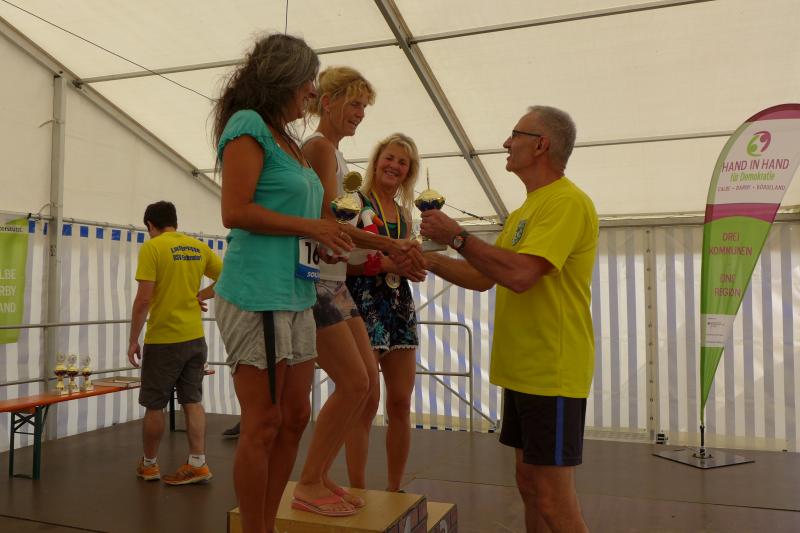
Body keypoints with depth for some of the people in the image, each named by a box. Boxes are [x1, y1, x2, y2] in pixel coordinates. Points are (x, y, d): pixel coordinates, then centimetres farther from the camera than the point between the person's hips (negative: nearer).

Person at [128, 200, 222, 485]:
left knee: (154, 405, 10)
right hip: (194, 338, 5)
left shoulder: (151, 248, -10)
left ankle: (149, 464, 24)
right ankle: (197, 463, 10)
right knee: (193, 401, 10)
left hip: (163, 340, -5)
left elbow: (144, 299, -15)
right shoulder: (199, 247, 6)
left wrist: (133, 340, -7)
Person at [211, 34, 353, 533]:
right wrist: (311, 228, -10)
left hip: (298, 295, 9)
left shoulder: (290, 141, 18)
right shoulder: (249, 125, -6)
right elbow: (236, 212, -16)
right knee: (263, 425, 0)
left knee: (294, 419, 13)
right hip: (259, 295, -9)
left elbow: (305, 215, 20)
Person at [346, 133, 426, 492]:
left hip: (400, 304, 7)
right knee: (367, 402, -6)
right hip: (363, 302, -6)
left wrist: (413, 268, 5)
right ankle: (357, 492, 9)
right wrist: (384, 263, -20)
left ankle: (394, 490, 20)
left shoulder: (404, 213, 18)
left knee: (401, 403, 7)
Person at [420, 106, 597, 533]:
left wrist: (455, 236, -18)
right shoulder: (525, 211, 18)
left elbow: (520, 275, -27)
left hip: (552, 374, -9)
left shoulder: (567, 202, -14)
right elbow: (483, 278, 19)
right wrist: (430, 261, 10)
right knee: (528, 486, 16)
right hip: (522, 371, 10)